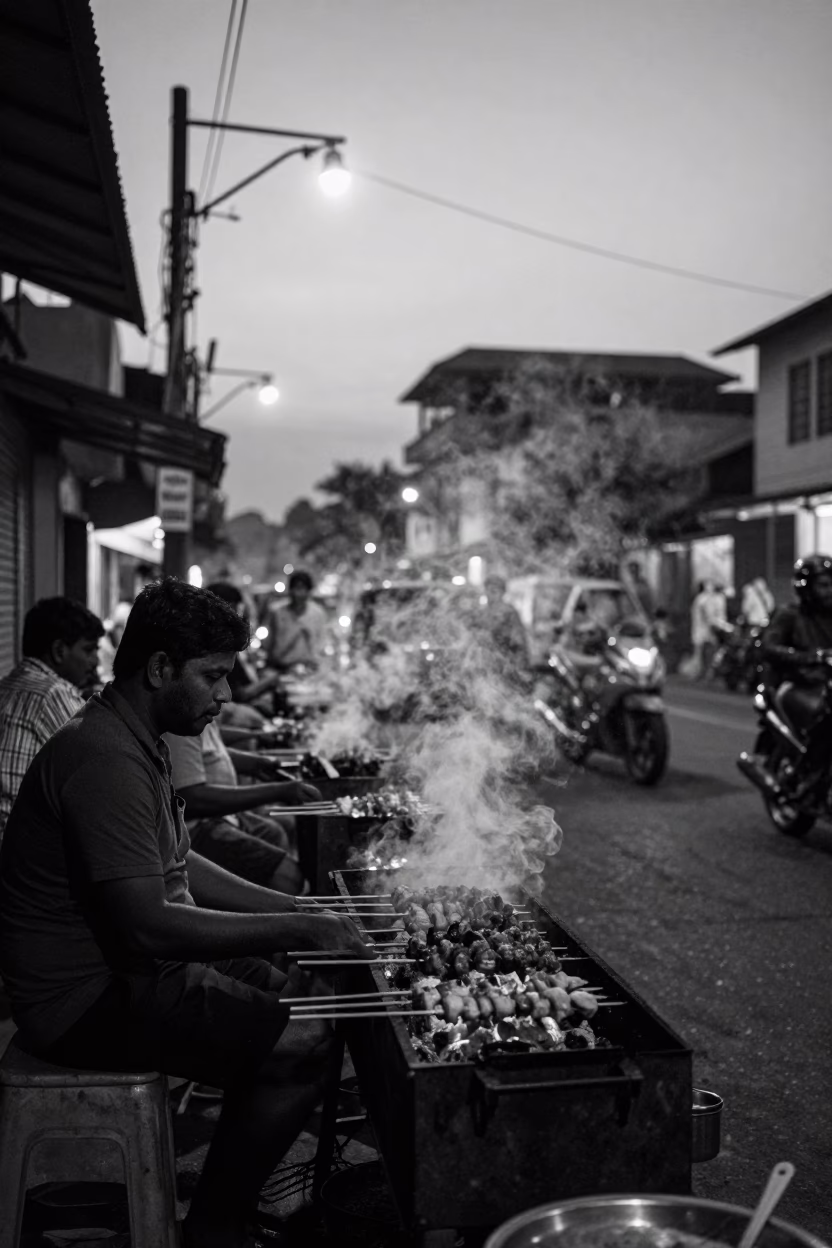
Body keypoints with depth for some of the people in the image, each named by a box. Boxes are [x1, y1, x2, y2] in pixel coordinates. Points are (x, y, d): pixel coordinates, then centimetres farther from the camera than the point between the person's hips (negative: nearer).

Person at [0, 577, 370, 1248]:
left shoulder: (138, 741, 10)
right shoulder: (105, 758, -24)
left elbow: (176, 866, 16)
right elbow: (148, 924, -30)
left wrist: (298, 910, 7)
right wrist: (297, 931, -24)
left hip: (132, 966, 11)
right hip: (91, 998, -11)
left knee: (316, 995, 10)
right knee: (303, 1049, -19)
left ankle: (237, 1187, 20)